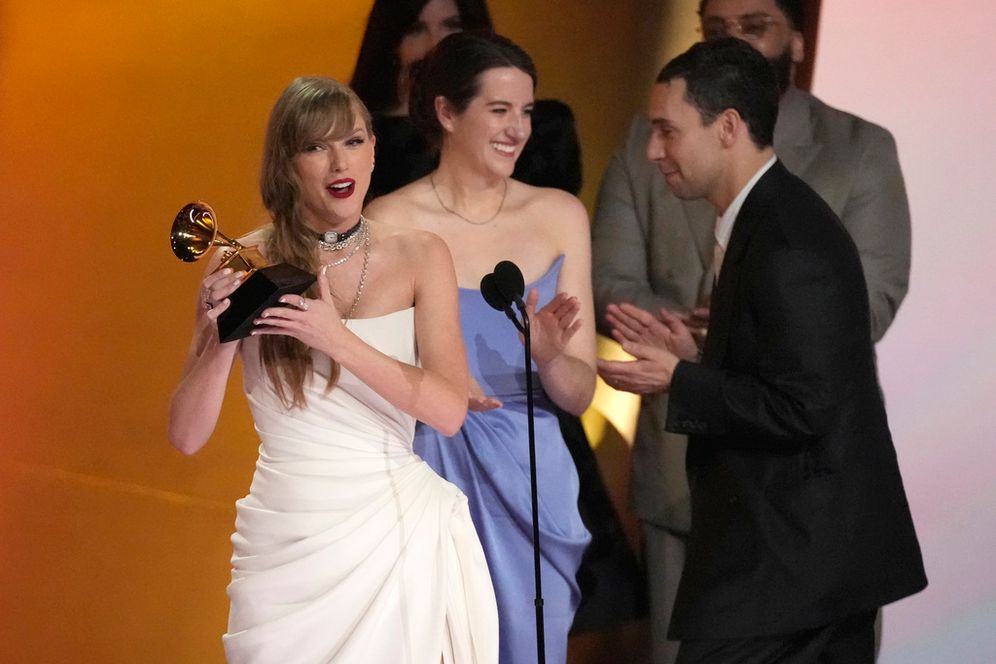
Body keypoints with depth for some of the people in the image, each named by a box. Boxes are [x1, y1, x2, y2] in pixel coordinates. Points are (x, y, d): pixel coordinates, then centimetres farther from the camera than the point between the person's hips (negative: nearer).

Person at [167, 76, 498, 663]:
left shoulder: (418, 256, 0)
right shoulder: (244, 266, -2)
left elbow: (449, 409, -11)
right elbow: (187, 436, -2)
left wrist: (337, 340, -22)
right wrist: (223, 338, -20)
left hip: (396, 527, 0)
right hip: (286, 541, 0)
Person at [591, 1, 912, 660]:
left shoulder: (862, 150, 1)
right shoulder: (647, 145, 8)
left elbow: (871, 300, -8)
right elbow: (611, 284, 1)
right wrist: (695, 328, -19)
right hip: (681, 457, 2)